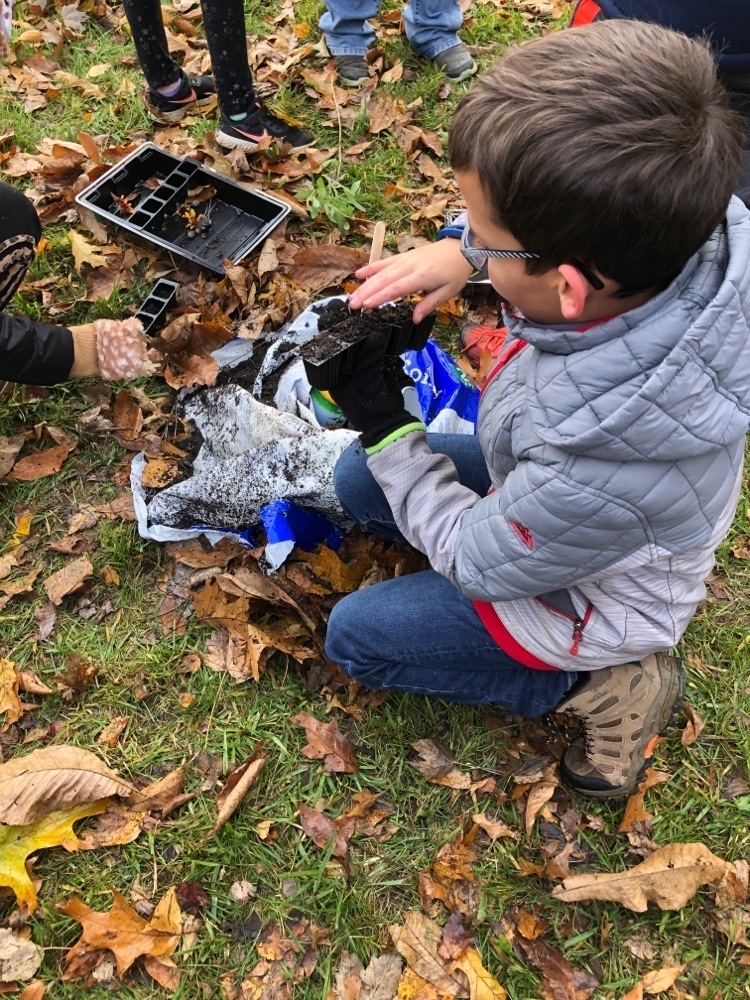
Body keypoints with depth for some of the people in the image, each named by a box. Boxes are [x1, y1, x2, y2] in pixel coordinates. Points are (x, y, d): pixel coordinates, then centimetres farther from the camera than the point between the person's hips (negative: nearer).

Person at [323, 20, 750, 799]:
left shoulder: (593, 464, -46)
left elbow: (477, 562, -22)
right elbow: (563, 218, -3)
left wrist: (382, 424, -16)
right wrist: (458, 251, -19)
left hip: (584, 596, -6)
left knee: (353, 635, 6)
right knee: (358, 482, 13)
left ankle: (594, 680, 6)